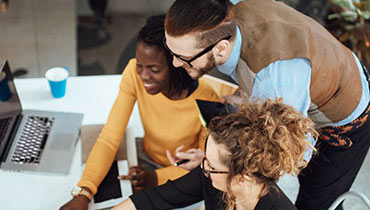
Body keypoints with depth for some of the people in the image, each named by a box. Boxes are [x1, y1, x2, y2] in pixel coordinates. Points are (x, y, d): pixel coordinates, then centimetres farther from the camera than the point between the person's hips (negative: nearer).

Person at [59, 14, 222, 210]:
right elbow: (109, 139, -19)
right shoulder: (134, 73, -20)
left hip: (183, 178, -3)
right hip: (147, 162, 3)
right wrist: (83, 194, -33)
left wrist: (156, 178, -29)